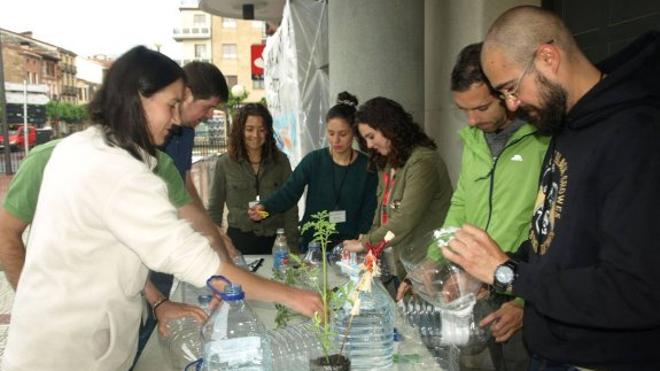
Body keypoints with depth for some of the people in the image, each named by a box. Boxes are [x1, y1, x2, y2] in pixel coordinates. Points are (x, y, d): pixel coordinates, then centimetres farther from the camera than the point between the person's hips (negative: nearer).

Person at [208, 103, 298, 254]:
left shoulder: (281, 161, 0)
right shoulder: (225, 163, -1)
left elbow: (290, 206, 1)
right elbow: (214, 209, 5)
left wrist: (293, 247, -3)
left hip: (274, 240, 1)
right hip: (239, 240, 0)